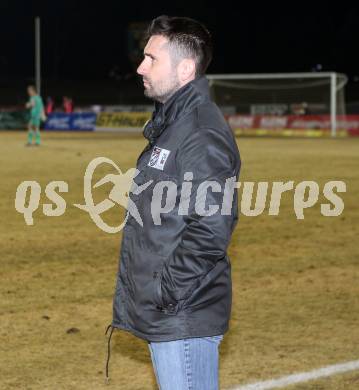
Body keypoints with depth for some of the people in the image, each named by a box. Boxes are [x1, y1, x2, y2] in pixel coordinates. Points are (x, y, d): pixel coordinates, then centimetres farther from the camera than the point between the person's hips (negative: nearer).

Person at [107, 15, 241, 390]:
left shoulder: (203, 134, -18)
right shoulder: (169, 125, 15)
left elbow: (211, 230, -25)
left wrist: (164, 295, -20)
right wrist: (144, 292, 16)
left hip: (184, 317, -10)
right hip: (161, 316, 10)